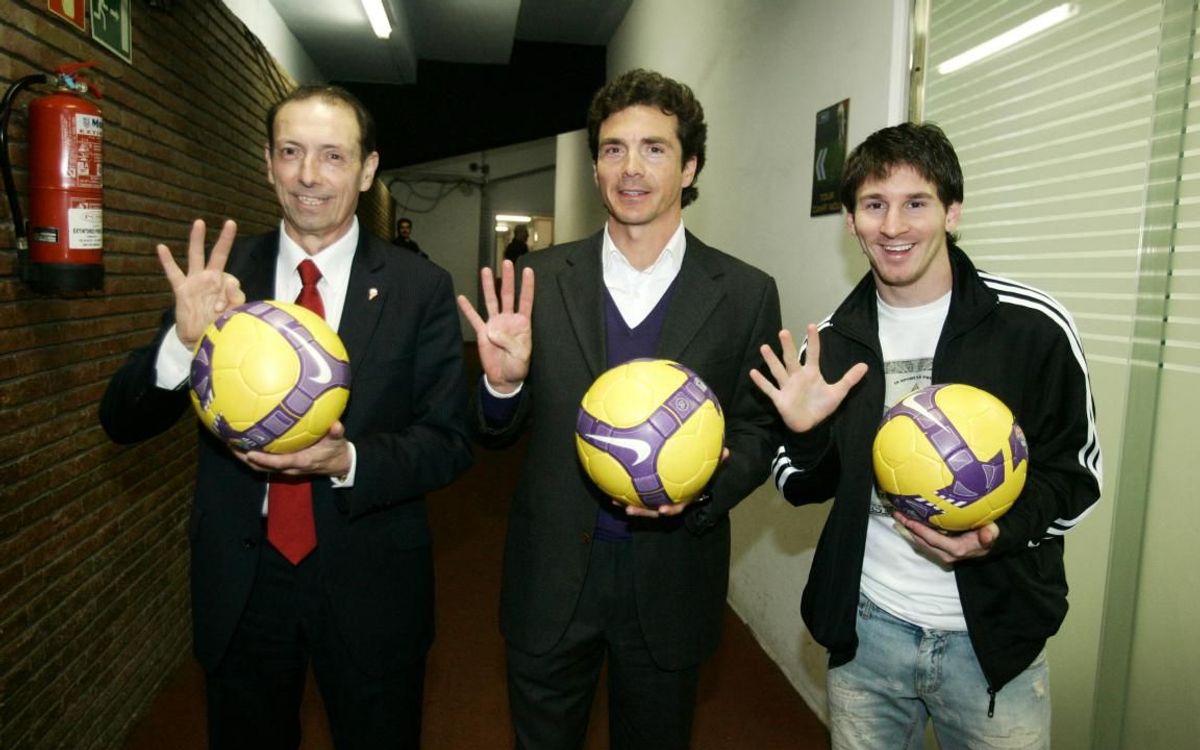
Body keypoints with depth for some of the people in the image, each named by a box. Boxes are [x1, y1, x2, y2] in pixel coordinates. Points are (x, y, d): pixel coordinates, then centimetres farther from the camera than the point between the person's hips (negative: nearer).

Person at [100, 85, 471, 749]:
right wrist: (185, 340, -24)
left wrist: (348, 460, -25)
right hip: (238, 579, 2)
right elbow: (122, 422, -4)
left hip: (370, 586, -1)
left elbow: (449, 441, -7)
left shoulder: (420, 288, -7)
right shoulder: (220, 276, -3)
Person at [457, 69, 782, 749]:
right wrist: (502, 380, -21)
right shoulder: (541, 280, -4)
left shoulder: (747, 294, -7)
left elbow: (758, 432, 0)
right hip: (550, 574, 1)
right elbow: (500, 434, 0)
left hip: (670, 581, 0)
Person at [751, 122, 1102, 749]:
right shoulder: (834, 340, -1)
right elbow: (805, 489, 5)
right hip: (864, 629, 3)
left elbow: (1076, 474, -2)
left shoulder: (1032, 326, -10)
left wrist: (1002, 530, -20)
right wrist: (805, 435, -16)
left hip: (993, 636, -2)